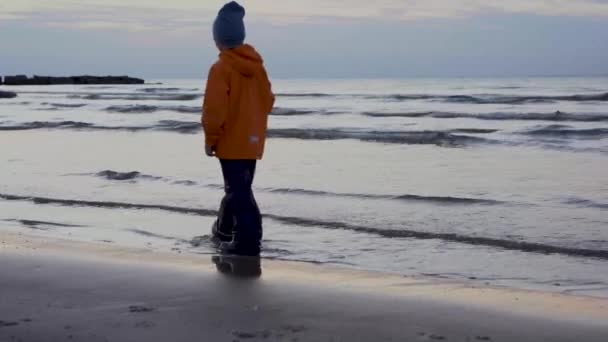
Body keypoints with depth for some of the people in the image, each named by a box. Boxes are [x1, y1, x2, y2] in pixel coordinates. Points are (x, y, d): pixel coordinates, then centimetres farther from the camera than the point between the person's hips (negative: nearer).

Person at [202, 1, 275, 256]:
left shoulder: (221, 68, -16)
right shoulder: (257, 66, 5)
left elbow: (214, 109, -18)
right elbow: (268, 100, 12)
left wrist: (210, 139, -8)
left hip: (231, 142, -7)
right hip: (253, 140, 7)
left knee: (239, 191, -4)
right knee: (238, 187, 19)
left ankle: (248, 241, -6)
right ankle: (225, 229, 33)